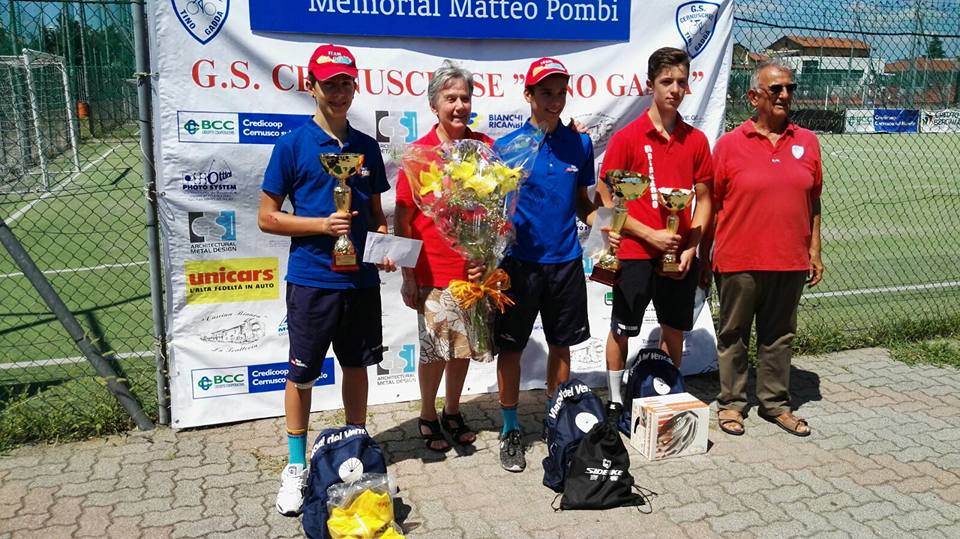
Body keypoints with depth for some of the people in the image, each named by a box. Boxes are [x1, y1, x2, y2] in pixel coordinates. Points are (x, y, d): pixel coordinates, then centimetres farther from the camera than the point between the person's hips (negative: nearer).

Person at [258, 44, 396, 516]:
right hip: (311, 280, -4)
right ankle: (297, 466, 24)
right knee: (302, 373, 7)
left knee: (357, 366, 15)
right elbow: (267, 218, -5)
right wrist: (323, 224, -17)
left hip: (362, 280, 4)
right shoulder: (292, 145, -5)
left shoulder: (367, 147, 8)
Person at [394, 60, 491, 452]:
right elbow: (403, 221, -5)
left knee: (464, 346, 15)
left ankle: (452, 412, 34)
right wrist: (408, 277, -6)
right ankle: (428, 418, 28)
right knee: (435, 350, 7)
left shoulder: (485, 147, 2)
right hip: (434, 272, -3)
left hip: (475, 270, 3)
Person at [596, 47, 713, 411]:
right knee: (622, 330, 7)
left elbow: (703, 199, 9)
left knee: (674, 329, 14)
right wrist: (650, 235, -13)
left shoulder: (696, 140, 4)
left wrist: (690, 248, -3)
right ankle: (615, 401, 22)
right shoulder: (626, 138, -7)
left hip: (680, 256, 4)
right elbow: (605, 201, -7)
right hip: (634, 253, -3)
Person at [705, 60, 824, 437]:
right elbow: (712, 204, -1)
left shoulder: (807, 142, 7)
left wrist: (814, 251, 8)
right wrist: (704, 258, -1)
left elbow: (813, 202, 12)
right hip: (738, 262, -3)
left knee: (779, 336, 14)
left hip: (790, 262, 3)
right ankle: (731, 403, 22)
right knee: (734, 335, 9)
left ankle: (776, 403, 27)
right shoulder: (729, 144, -3)